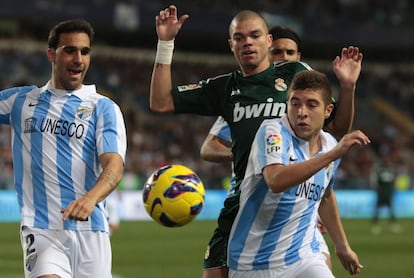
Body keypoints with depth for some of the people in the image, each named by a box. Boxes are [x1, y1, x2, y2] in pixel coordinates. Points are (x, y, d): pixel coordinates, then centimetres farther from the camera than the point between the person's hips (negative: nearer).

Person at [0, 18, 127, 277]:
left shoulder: (104, 108, 4)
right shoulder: (21, 100, 12)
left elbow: (114, 165, -10)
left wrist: (91, 198, -29)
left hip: (89, 230, 0)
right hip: (41, 229, 0)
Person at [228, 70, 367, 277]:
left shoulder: (330, 145, 4)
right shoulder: (272, 131, -14)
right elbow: (276, 181, -34)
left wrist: (342, 245, 31)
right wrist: (334, 154, -37)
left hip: (304, 258, 4)